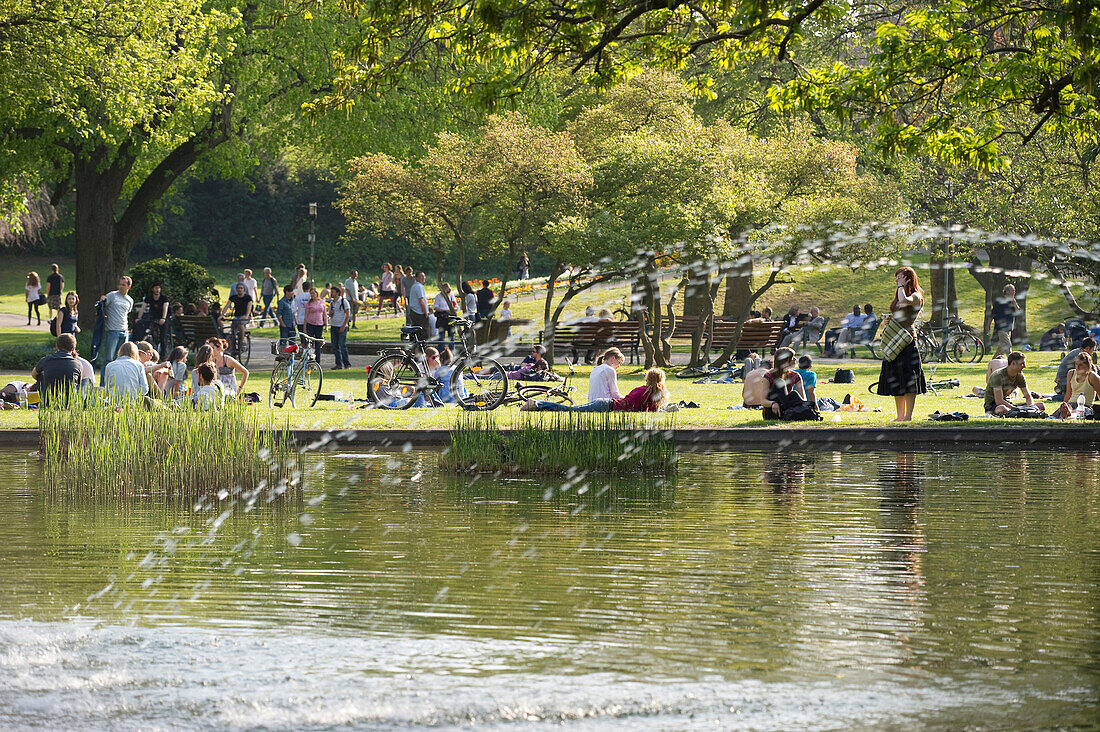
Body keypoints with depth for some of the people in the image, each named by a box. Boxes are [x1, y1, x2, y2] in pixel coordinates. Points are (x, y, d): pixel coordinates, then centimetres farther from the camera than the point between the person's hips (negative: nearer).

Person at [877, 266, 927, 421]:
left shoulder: (916, 296, -6)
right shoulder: (899, 295, 18)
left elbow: (904, 301, -29)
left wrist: (901, 286, -13)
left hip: (908, 340, -9)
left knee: (908, 380, -8)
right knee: (896, 381, 9)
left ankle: (908, 416, -6)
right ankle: (900, 415, 14)